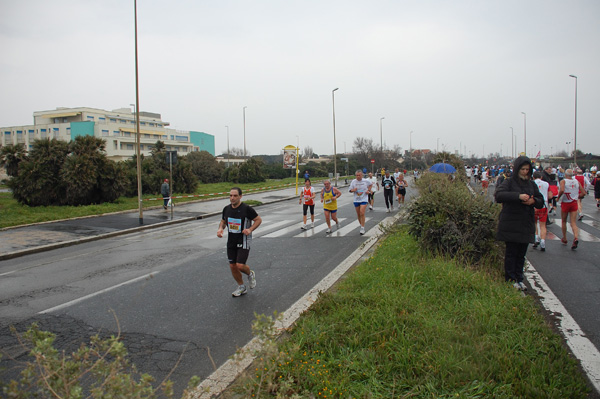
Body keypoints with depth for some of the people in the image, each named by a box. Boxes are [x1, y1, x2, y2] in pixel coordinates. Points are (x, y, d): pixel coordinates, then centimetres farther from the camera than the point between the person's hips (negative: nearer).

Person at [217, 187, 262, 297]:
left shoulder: (247, 209, -14)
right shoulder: (226, 209, 2)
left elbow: (258, 220, -5)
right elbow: (223, 221, 17)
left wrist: (250, 229, -19)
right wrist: (220, 229, -4)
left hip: (243, 242, -5)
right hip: (231, 242, 6)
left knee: (240, 265, -13)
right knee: (232, 266, 8)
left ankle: (250, 274, 23)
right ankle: (241, 288, 29)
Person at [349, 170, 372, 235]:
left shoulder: (366, 181, -3)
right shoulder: (353, 182, -1)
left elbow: (370, 185, 17)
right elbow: (350, 190, 5)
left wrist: (368, 190, 2)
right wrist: (353, 190, -16)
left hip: (364, 200, -3)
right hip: (356, 200, 3)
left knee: (362, 213, -15)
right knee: (358, 214, 10)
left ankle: (362, 228, -10)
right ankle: (361, 225, 29)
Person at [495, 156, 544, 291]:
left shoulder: (532, 184, 13)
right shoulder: (509, 182, -2)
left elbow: (541, 202, 14)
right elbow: (498, 195, -18)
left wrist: (533, 201, -10)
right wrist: (518, 196, -27)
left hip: (526, 224, 5)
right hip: (510, 225, -4)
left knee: (521, 254, 9)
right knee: (511, 253, -1)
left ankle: (519, 279, 18)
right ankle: (511, 280, 9)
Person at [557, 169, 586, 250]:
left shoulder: (563, 181, -9)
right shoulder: (577, 181, 4)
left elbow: (562, 190, -27)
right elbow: (583, 192, 4)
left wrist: (558, 197, -11)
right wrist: (576, 197, 15)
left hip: (565, 203, -3)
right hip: (574, 203, 3)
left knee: (564, 221, 16)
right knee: (573, 223, 0)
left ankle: (564, 239, 26)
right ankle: (576, 238, -24)